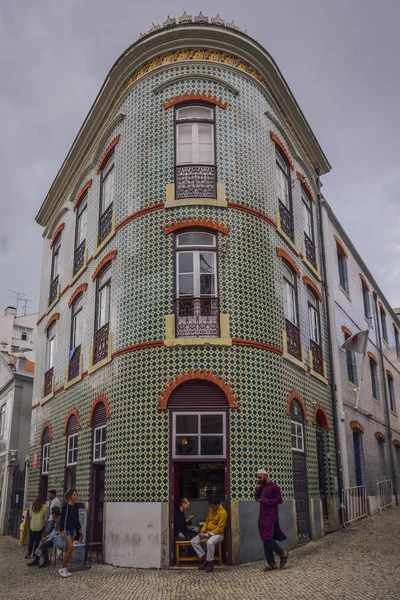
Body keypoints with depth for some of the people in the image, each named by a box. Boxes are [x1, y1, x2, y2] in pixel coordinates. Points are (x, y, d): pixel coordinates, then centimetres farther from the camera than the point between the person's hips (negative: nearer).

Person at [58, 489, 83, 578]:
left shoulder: (75, 506, 9)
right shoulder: (65, 506, -11)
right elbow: (62, 519, -13)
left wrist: (80, 529, 15)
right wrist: (62, 531, -17)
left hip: (73, 529, 7)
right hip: (66, 529, -7)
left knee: (68, 549, 9)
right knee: (70, 548, -14)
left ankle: (65, 568, 15)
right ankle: (62, 568, -4)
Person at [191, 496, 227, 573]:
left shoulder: (223, 512, -16)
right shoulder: (211, 510, 9)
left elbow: (219, 529, -19)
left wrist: (208, 535, -22)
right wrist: (202, 531, -1)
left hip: (217, 534, -8)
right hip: (208, 533, 8)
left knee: (210, 542, -39)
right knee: (193, 541, -11)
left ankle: (210, 563, -21)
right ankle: (204, 558, -3)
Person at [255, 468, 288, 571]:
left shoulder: (273, 486, -9)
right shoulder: (262, 487, 13)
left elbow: (279, 500, -14)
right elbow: (257, 498, 15)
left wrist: (265, 500, -15)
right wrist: (257, 489, -2)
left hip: (271, 517, -8)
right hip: (263, 517, 8)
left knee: (268, 539, -14)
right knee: (265, 540, 7)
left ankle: (283, 554, 6)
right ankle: (271, 563, 13)